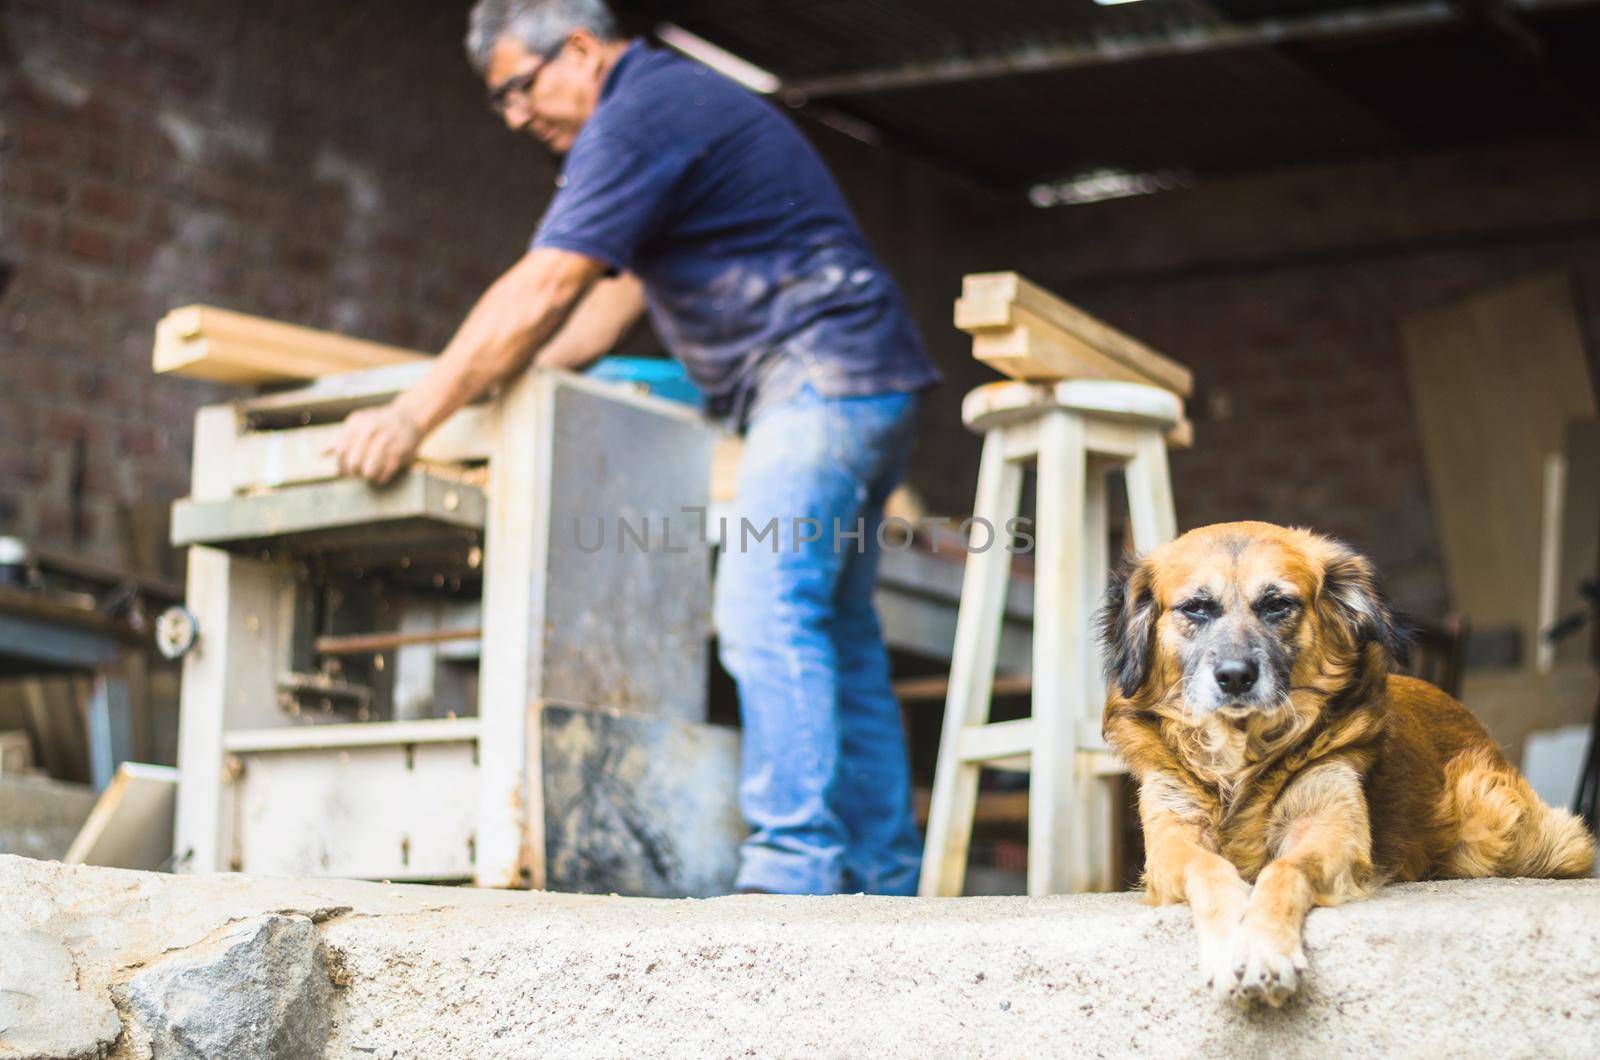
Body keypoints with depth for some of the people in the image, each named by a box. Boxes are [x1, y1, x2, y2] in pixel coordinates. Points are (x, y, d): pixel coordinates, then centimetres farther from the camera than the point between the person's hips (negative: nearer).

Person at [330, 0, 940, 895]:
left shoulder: (639, 117, -12)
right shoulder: (674, 99, 22)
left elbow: (540, 292, -18)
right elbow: (616, 290, 24)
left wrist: (415, 415, -16)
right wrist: (505, 389, 16)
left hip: (821, 374, -11)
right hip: (855, 387, 11)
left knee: (765, 608, -20)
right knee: (838, 634, 9)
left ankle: (793, 867, -27)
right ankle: (886, 880, 10)